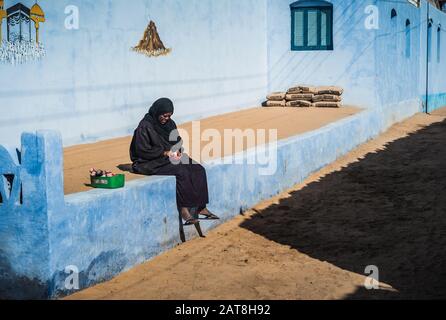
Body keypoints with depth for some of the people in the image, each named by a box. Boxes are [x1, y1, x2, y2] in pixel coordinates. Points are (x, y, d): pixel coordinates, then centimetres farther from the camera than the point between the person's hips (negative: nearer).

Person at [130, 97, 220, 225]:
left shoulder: (170, 124, 10)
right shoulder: (145, 126, -12)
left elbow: (177, 143, 20)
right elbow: (142, 151, -16)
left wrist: (178, 151, -4)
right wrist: (165, 152, -18)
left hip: (172, 157, 8)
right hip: (151, 163, -8)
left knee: (199, 169, -13)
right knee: (181, 171, -32)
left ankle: (201, 207, -14)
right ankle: (184, 210, -28)